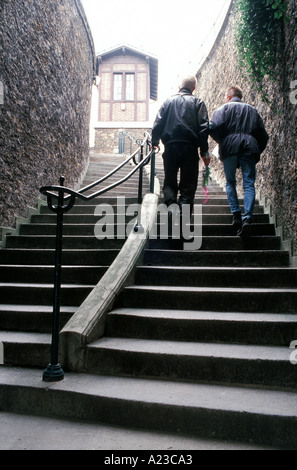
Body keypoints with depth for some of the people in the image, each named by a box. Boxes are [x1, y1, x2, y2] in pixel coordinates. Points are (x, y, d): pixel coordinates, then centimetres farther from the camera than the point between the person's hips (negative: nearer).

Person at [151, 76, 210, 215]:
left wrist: (154, 142, 17)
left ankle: (171, 204, -15)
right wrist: (204, 151, -1)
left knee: (169, 182, 10)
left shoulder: (169, 101, 13)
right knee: (188, 185, 3)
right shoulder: (197, 102, 8)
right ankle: (183, 215, -9)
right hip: (189, 147, -1)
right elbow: (204, 128, -1)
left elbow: (158, 124, 7)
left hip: (170, 146, 2)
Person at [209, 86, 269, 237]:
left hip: (230, 147, -2)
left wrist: (221, 141, 10)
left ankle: (236, 213, -2)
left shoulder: (224, 108, 13)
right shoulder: (253, 110, 25)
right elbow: (263, 135, 18)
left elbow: (214, 127, -5)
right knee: (249, 184, -3)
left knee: (230, 182, 10)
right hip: (250, 147, 2)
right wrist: (257, 151, 22)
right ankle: (247, 218, -16)